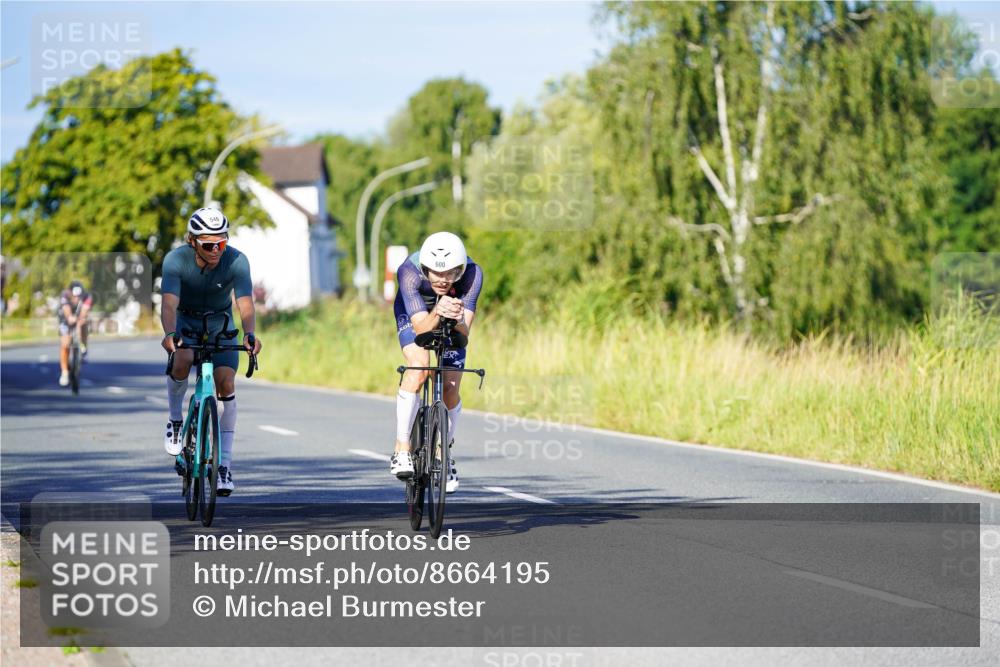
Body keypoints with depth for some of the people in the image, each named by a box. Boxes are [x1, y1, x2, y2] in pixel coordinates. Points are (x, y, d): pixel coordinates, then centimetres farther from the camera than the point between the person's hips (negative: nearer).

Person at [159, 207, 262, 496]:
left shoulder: (237, 261, -27)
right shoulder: (176, 260, -28)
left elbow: (245, 304, -36)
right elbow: (169, 303, -38)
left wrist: (249, 334, -56)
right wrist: (169, 334, -58)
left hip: (219, 323, 1)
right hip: (185, 320, -1)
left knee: (226, 383, -15)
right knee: (182, 360, -32)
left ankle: (224, 463, -8)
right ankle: (175, 420, -5)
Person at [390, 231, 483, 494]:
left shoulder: (472, 273, -36)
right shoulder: (409, 272, -38)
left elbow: (464, 334, -39)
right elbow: (420, 327, -42)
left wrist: (458, 319, -61)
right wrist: (437, 314, -62)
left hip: (452, 322, 2)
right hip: (414, 315, -2)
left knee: (450, 391, -3)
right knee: (419, 367, -29)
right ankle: (402, 450, -21)